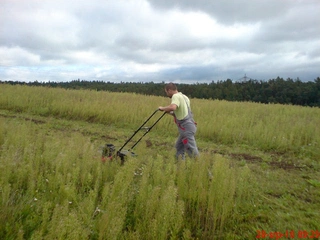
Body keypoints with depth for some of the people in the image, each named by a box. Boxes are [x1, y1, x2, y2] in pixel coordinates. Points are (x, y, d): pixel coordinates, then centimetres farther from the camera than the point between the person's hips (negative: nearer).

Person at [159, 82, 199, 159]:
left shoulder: (176, 96, -12)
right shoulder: (183, 96, 16)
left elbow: (173, 107, -33)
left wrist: (163, 108, -16)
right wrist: (171, 113, 16)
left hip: (186, 128, -10)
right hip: (187, 127, 10)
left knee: (192, 150, -4)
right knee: (179, 147, 19)